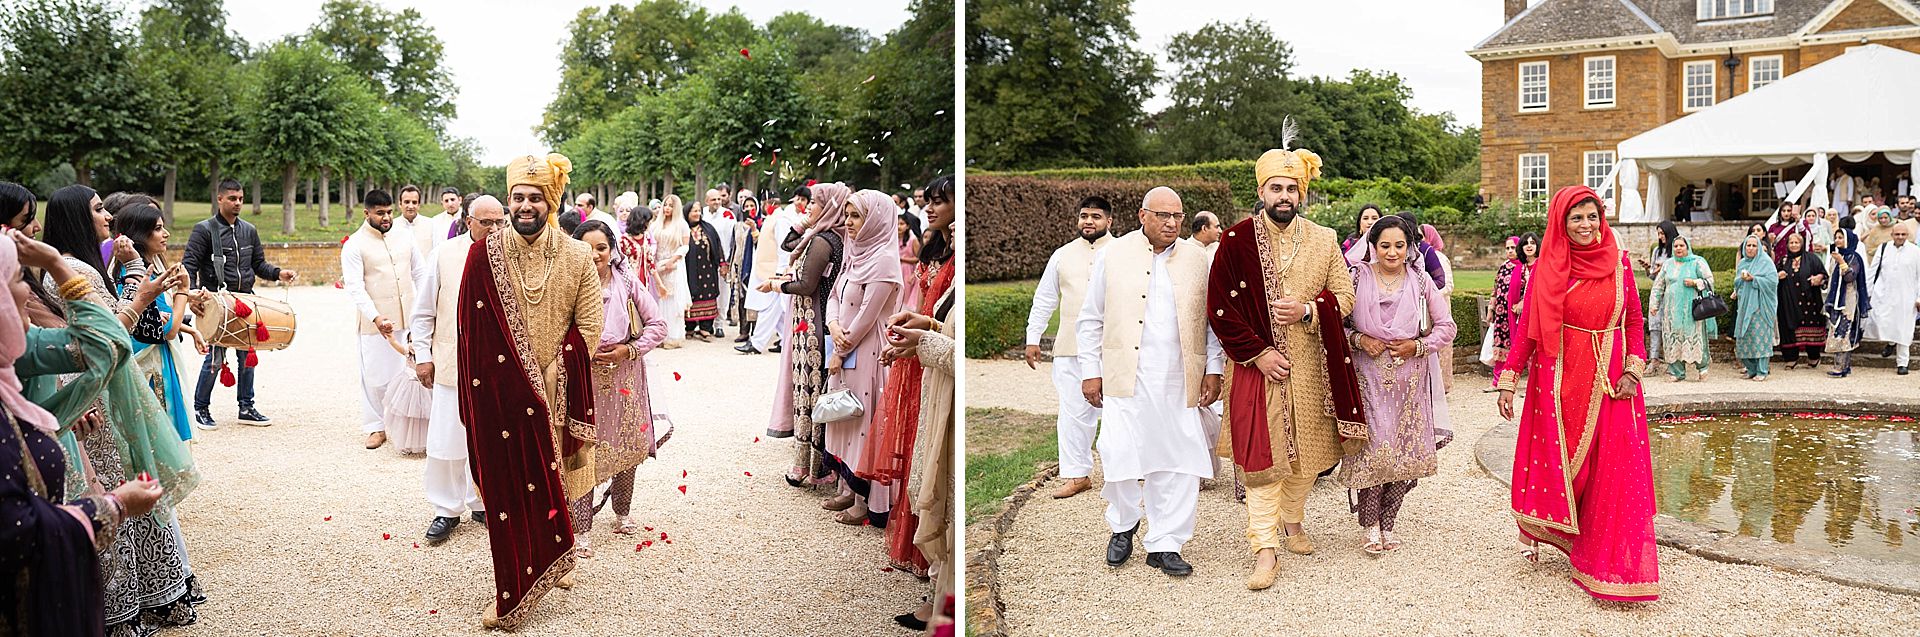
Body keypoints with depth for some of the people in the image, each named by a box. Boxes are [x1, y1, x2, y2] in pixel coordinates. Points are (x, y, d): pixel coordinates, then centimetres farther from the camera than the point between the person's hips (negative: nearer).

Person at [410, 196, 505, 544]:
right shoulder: (443, 254, 0)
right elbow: (423, 311, 4)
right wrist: (422, 355, 0)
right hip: (452, 362, -1)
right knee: (446, 440, 1)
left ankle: (481, 502, 27)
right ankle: (446, 510, 15)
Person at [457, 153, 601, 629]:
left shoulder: (575, 257, -2)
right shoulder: (485, 255, -4)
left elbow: (588, 325, -2)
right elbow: (473, 328, -5)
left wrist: (550, 373, -10)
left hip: (553, 391, 1)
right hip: (501, 391, -1)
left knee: (548, 481, 11)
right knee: (507, 486, 3)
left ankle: (550, 563, 34)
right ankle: (512, 594, 13)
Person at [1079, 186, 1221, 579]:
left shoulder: (1197, 259, 10)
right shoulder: (1112, 256, 5)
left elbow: (1212, 319, 12)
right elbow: (1090, 320, 6)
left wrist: (1213, 370, 5)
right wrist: (1090, 371, 1)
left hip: (1179, 383, 2)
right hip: (1125, 380, -2)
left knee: (1177, 463, 1)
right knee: (1120, 456, -5)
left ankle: (1165, 545, 13)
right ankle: (1123, 527, 22)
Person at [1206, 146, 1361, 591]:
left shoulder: (1323, 240, 5)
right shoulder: (1237, 240, -4)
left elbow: (1344, 296, 5)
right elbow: (1220, 307, -5)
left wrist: (1307, 310, -14)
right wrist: (1257, 353, -12)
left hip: (1311, 368, 3)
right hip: (1259, 366, -3)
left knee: (1306, 451, 13)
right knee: (1262, 457, -6)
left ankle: (1293, 519, 37)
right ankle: (1265, 550, -3)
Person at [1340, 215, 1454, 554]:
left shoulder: (1420, 281, 4)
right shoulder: (1357, 278, 0)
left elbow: (1446, 326, 8)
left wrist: (1417, 345, -6)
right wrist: (1359, 340, -11)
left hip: (1410, 381, 2)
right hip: (1369, 379, -2)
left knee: (1407, 454, 3)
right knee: (1373, 452, -10)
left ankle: (1387, 523, 18)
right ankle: (1371, 525, 6)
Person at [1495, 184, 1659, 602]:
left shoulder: (1619, 263, 4)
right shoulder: (1546, 269, 0)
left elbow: (1634, 322, 9)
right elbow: (1528, 328, 0)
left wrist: (1633, 368, -4)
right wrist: (1509, 379, -5)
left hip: (1608, 381, 1)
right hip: (1559, 380, -1)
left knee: (1613, 470, -1)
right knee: (1560, 464, 3)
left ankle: (1607, 564, 9)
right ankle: (1537, 529, 27)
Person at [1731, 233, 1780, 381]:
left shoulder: (1766, 262, -3)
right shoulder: (1742, 263, 16)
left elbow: (1773, 280, -13)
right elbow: (1736, 282, 19)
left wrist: (1753, 278, -16)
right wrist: (1741, 278, -2)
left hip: (1760, 305, -6)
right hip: (1744, 305, 6)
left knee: (1760, 337, -8)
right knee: (1744, 337, 3)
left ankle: (1761, 371, -3)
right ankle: (1751, 369, 13)